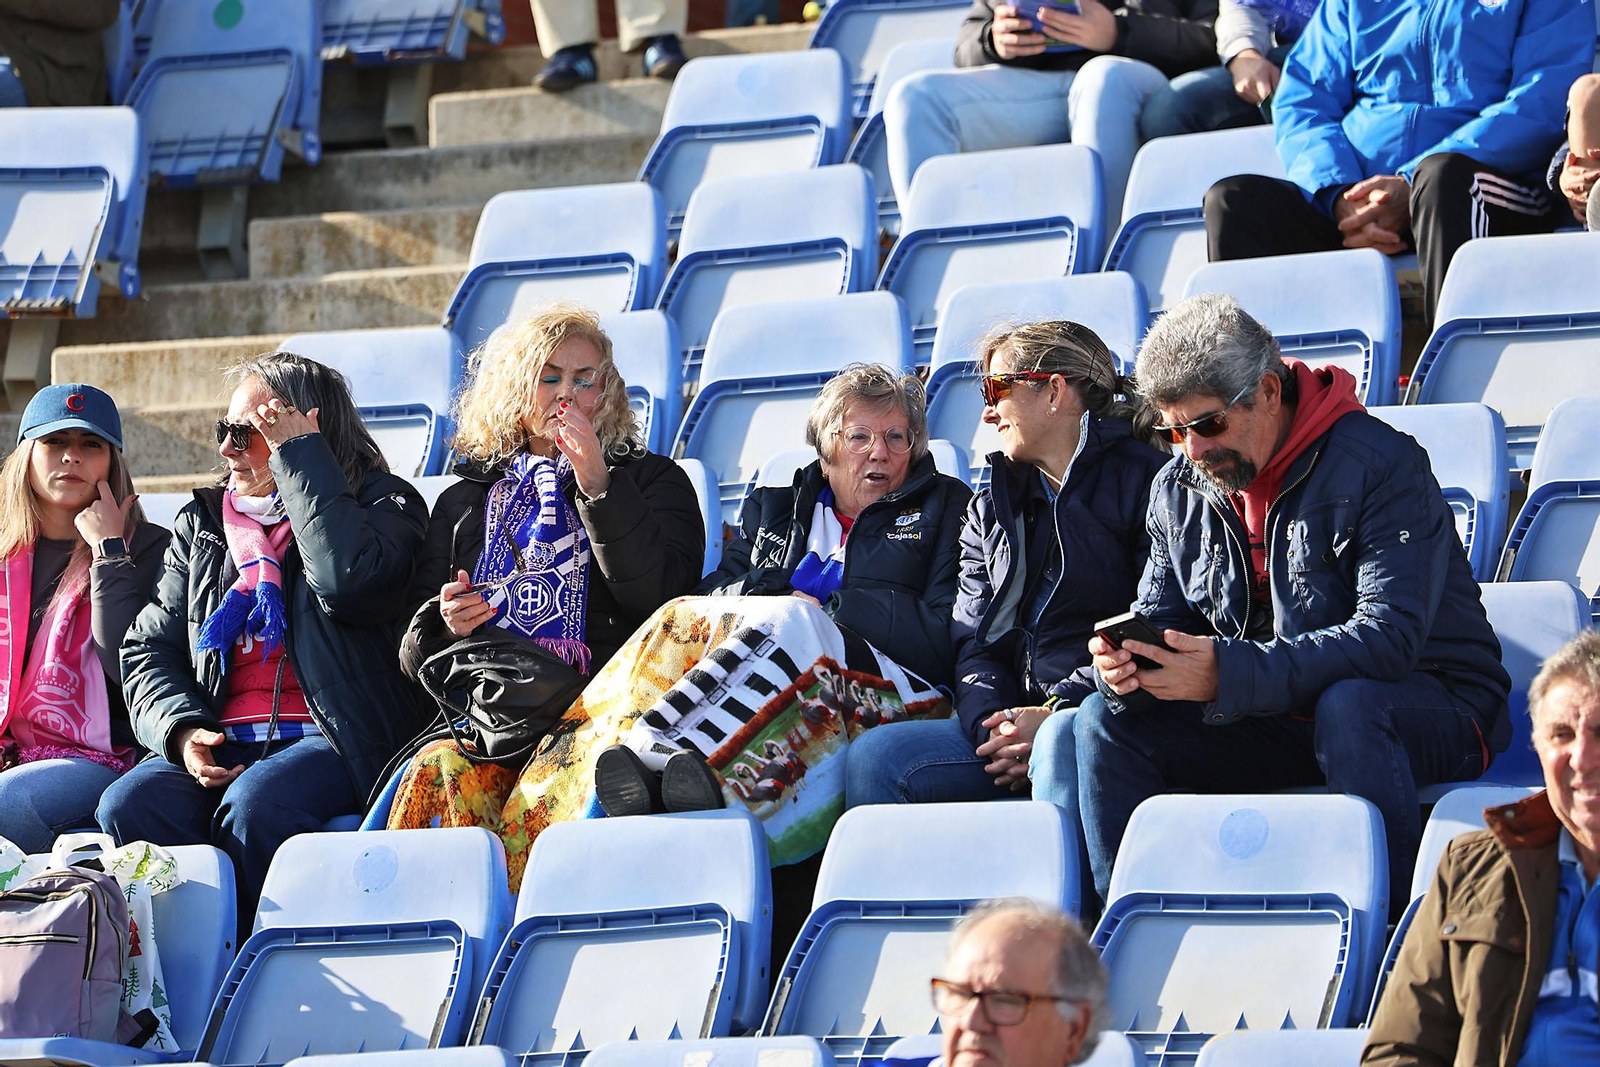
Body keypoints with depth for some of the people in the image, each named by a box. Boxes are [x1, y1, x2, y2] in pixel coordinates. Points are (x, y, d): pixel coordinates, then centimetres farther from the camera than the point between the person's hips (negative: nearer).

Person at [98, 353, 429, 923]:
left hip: (326, 741, -4)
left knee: (255, 805, -36)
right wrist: (181, 729, -5)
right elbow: (148, 650, 17)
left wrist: (301, 454, -10)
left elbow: (350, 583, -17)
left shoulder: (380, 502, 7)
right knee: (128, 805, -27)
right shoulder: (201, 524, 23)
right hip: (218, 745, 4)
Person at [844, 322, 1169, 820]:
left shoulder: (1145, 481, 3)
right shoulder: (990, 511, 24)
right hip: (1013, 716, 6)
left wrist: (1053, 716, -15)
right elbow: (975, 642, 15)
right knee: (872, 757, -16)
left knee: (1063, 739, -40)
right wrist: (993, 723, -9)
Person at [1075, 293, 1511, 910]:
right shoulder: (1178, 490, 5)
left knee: (1346, 706, -39)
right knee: (1107, 720, -10)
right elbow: (1160, 620, 9)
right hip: (1274, 723, 6)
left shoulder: (1381, 465, -17)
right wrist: (1129, 664, -19)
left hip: (1432, 709, -6)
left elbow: (1389, 639, -28)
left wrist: (1227, 673, -36)